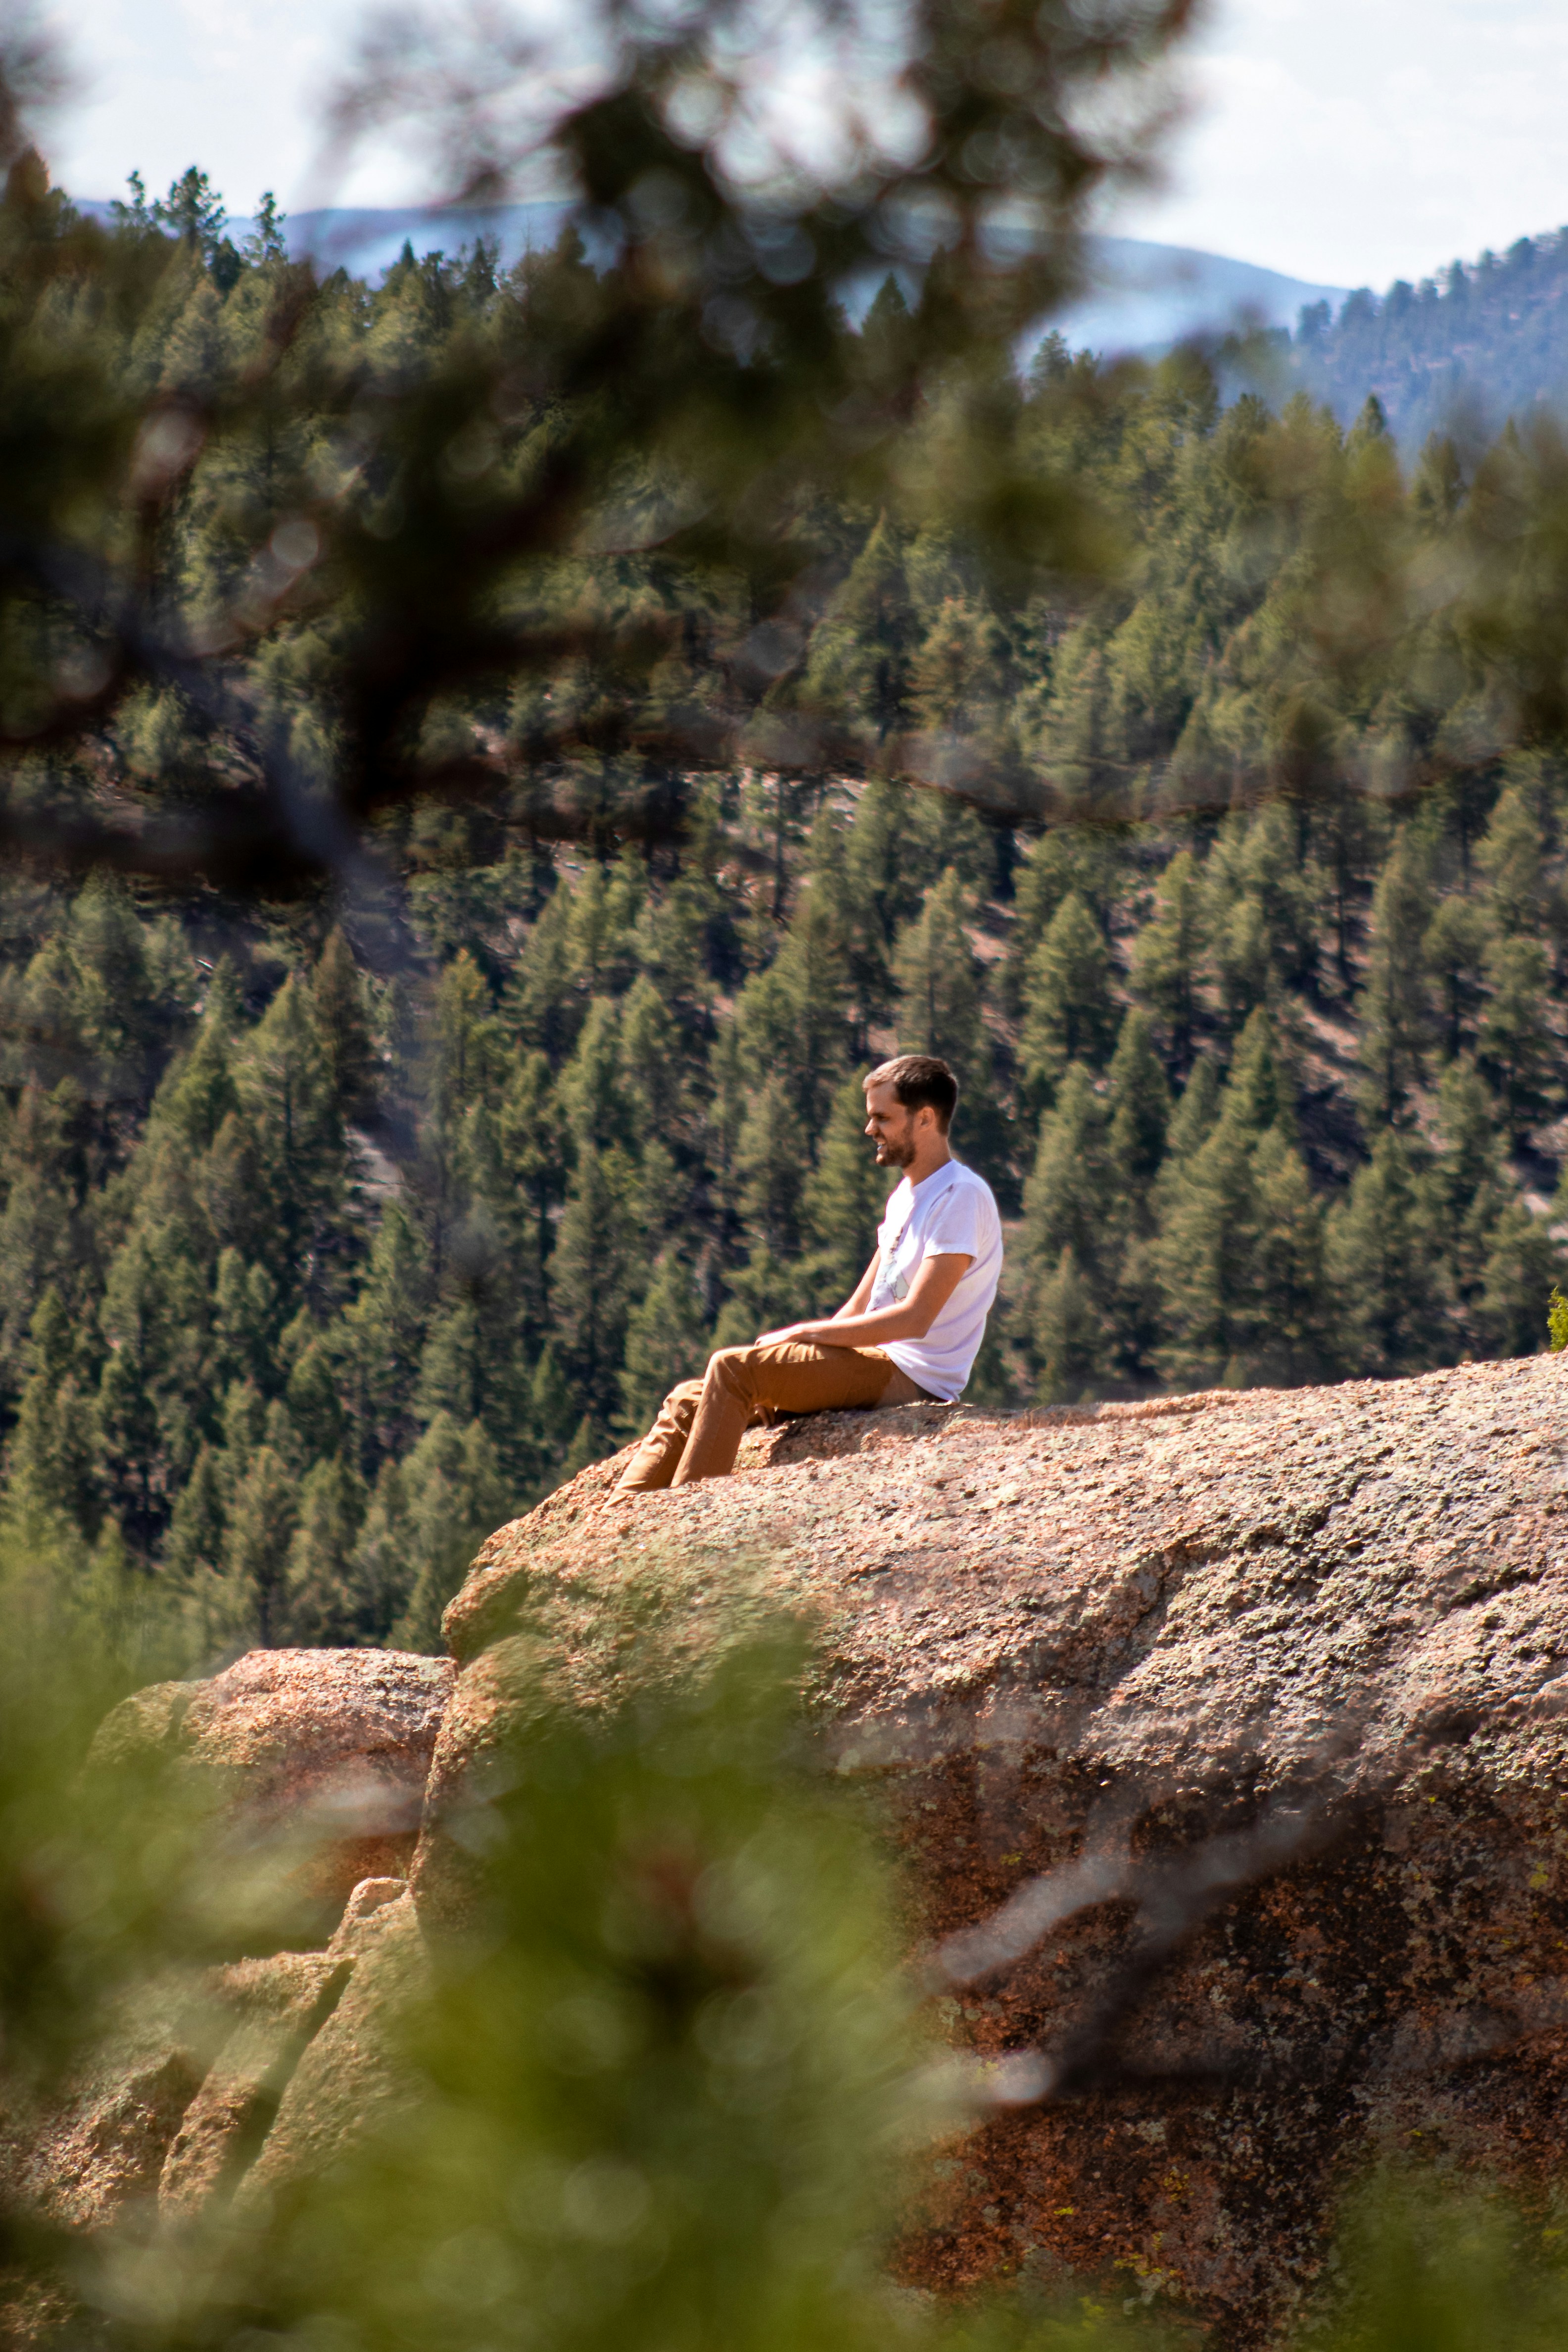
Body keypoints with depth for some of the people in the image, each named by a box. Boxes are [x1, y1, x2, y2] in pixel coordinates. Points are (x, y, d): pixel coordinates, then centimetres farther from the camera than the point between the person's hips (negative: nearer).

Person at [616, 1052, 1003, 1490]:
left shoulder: (962, 1196, -12)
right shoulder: (905, 1195, 20)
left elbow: (914, 1318, -20)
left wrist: (802, 1334, -13)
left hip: (911, 1377, -10)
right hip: (876, 1364, 10)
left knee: (733, 1368, -23)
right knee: (688, 1399, -1)